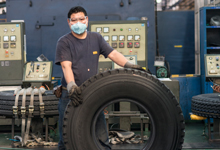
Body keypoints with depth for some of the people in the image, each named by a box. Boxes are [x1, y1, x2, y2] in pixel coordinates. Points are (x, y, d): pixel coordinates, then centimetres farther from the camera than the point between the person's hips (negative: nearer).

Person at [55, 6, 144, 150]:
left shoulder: (96, 38, 12)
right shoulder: (64, 42, -2)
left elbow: (113, 53, 4)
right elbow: (66, 65, -14)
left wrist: (129, 65, -12)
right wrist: (71, 85, -30)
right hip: (70, 94, -3)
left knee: (101, 133, 6)